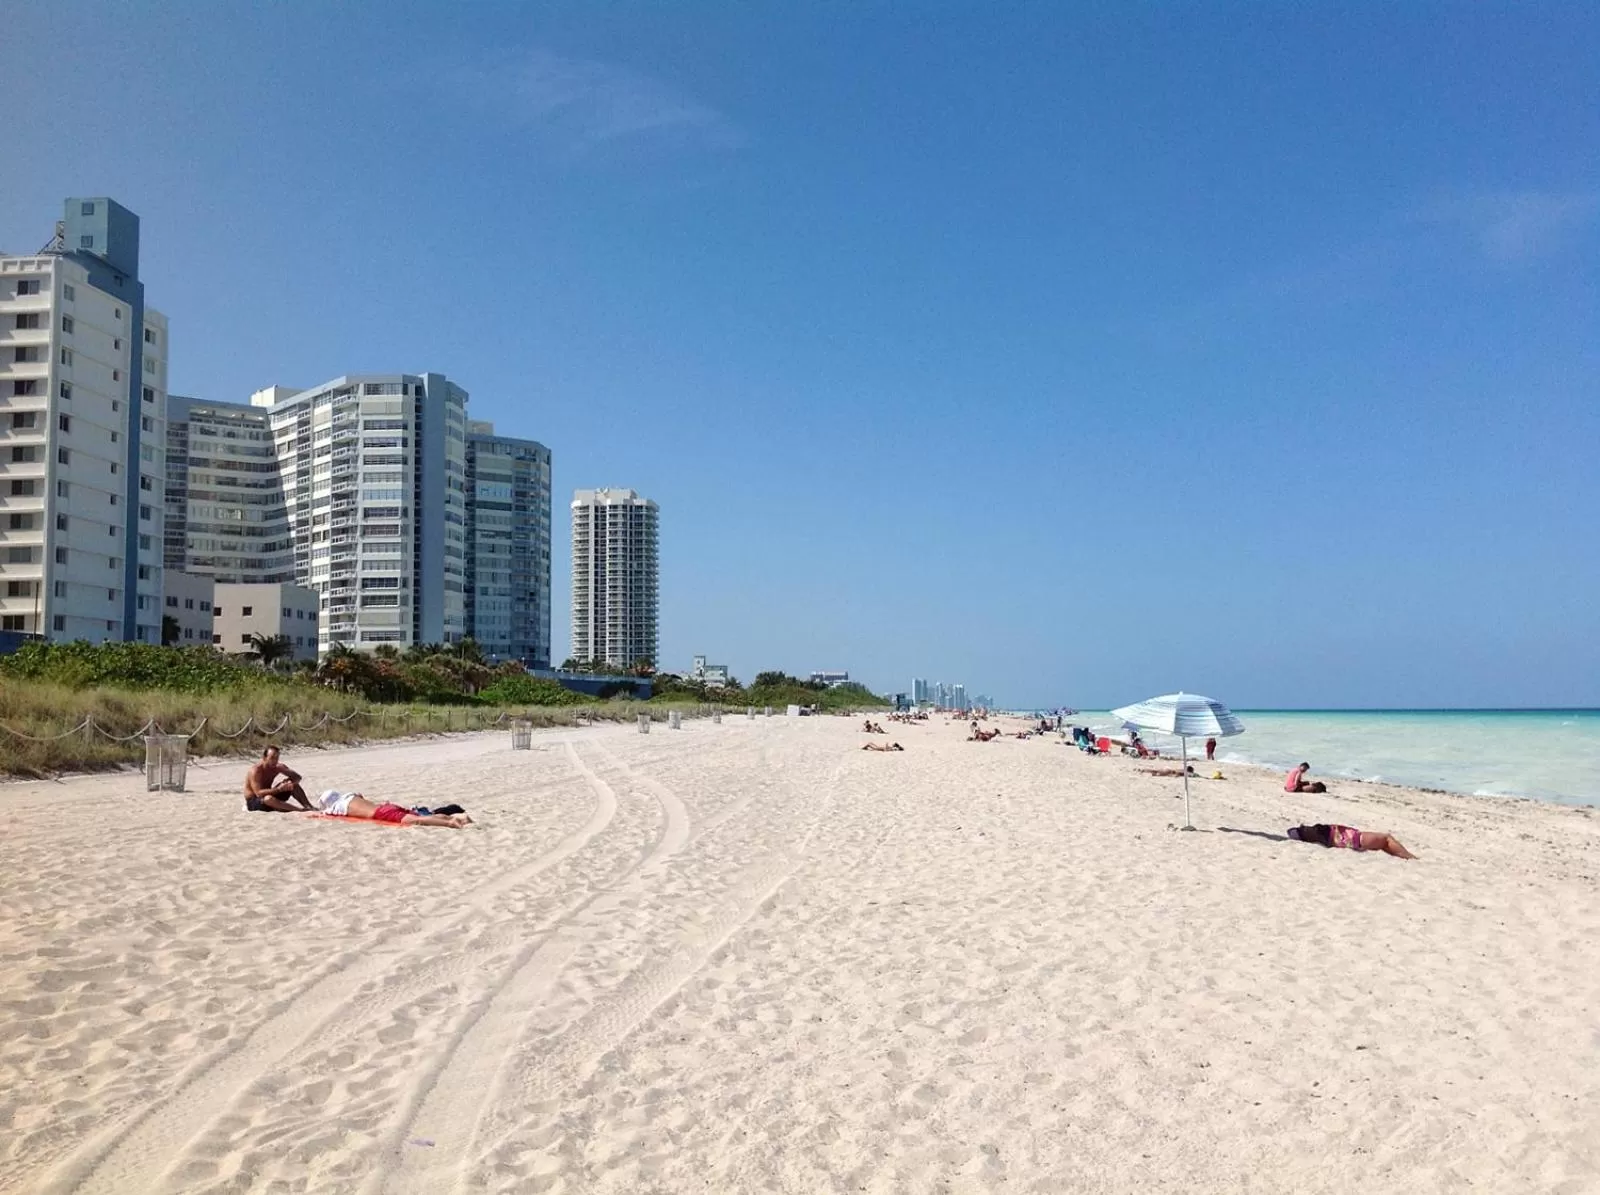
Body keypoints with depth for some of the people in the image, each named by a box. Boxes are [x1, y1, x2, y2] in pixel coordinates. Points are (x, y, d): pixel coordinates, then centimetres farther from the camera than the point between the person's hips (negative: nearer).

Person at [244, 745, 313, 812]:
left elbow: (297, 777, -2)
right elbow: (259, 793, -34)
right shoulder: (255, 770, -24)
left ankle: (309, 807, -14)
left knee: (294, 785, -7)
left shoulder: (278, 767, -5)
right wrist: (278, 789, -42)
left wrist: (289, 782, -24)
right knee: (268, 798, -40)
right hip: (254, 801, -7)